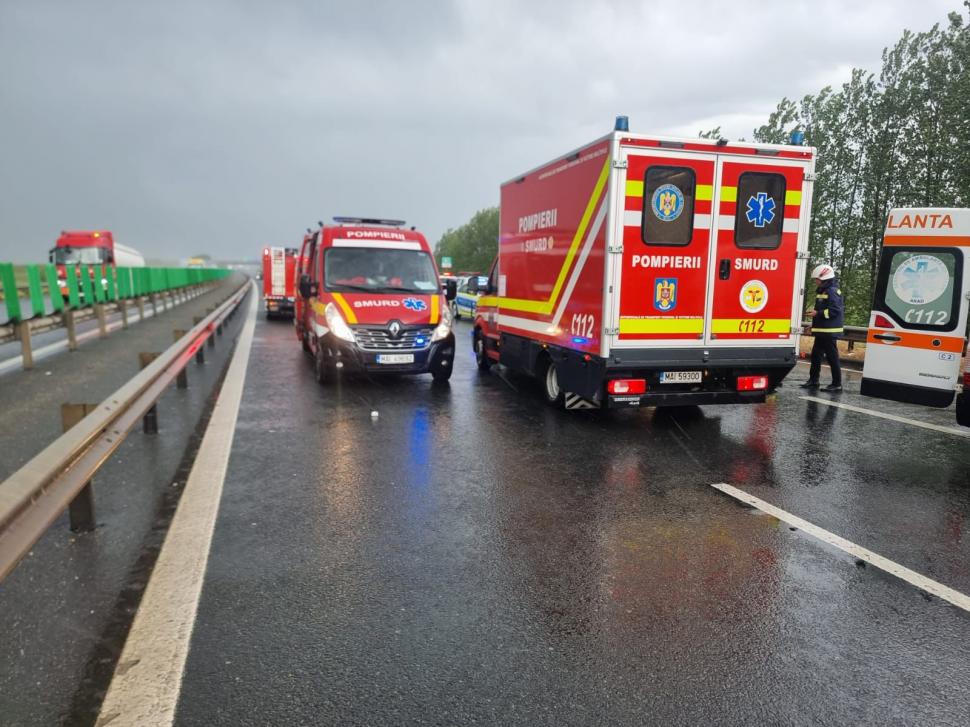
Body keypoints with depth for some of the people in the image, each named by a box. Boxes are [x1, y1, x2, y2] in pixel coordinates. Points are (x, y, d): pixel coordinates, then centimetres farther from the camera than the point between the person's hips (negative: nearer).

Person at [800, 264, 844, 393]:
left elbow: (835, 310, -21)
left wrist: (818, 313, -20)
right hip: (821, 331, 10)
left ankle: (837, 384, 2)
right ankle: (813, 380, 21)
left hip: (829, 332, -10)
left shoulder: (832, 291, -14)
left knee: (832, 357, -4)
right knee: (816, 355, 13)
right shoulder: (822, 291, 16)